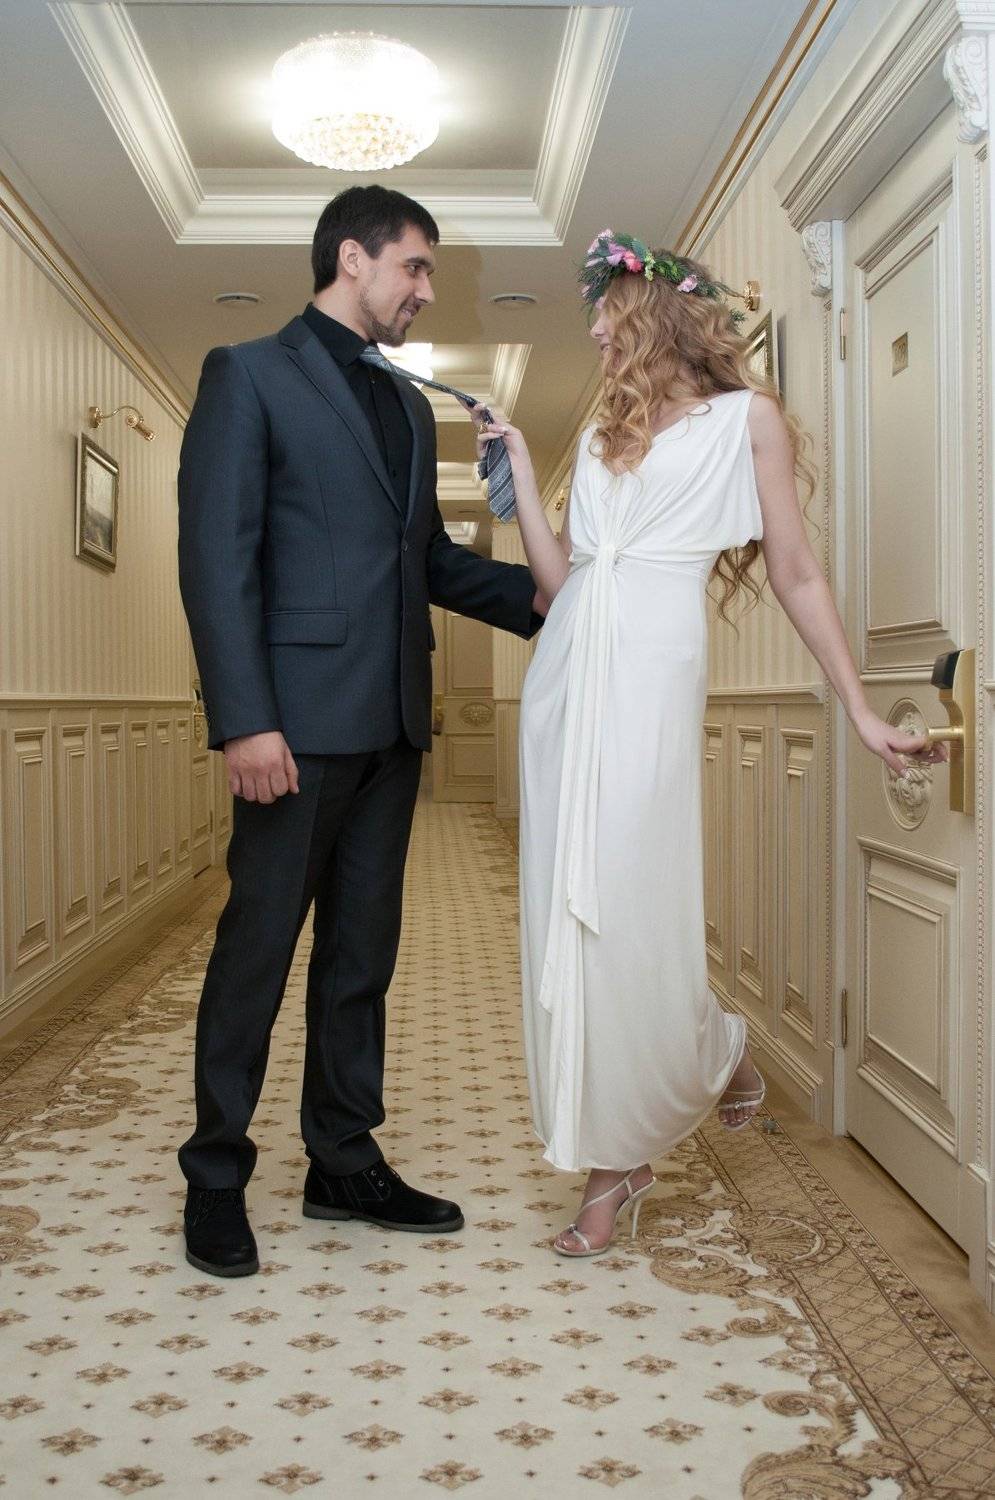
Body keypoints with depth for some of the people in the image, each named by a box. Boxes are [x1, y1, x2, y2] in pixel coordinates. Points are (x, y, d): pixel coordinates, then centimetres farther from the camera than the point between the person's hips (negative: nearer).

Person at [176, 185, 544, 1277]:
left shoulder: (407, 404, 20)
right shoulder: (249, 375, -1)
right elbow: (216, 556, -10)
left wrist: (540, 594, 7)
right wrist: (245, 721, -18)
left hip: (393, 724, 7)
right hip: (299, 720, -7)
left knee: (362, 951, 12)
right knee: (257, 949, 1)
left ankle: (345, 1165, 24)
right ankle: (215, 1179, 16)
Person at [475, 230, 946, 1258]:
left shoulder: (746, 417, 7)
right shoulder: (603, 437, 22)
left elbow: (796, 575, 4)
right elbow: (557, 578, 13)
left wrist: (862, 710, 1)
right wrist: (518, 469, 14)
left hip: (651, 673, -6)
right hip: (565, 674, 6)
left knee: (628, 908, -8)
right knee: (567, 909, 3)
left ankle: (722, 1059, 24)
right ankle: (614, 1158, 16)